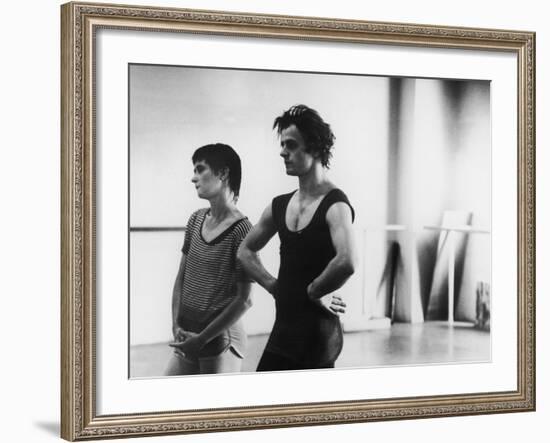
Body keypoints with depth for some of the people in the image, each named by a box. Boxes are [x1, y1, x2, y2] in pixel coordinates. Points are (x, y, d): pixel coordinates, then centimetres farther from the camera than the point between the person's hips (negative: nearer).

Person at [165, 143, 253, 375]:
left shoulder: (241, 230, -14)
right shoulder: (196, 220, 6)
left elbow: (244, 300, -14)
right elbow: (181, 277, 11)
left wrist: (201, 339, -12)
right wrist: (176, 326, -1)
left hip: (221, 337, -6)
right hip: (187, 340, 6)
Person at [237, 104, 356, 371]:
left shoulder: (335, 205, -15)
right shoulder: (279, 206, 9)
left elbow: (346, 263, -33)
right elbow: (245, 251, 23)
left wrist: (313, 292, -17)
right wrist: (273, 285, 9)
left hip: (316, 332, -8)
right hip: (283, 328, 8)